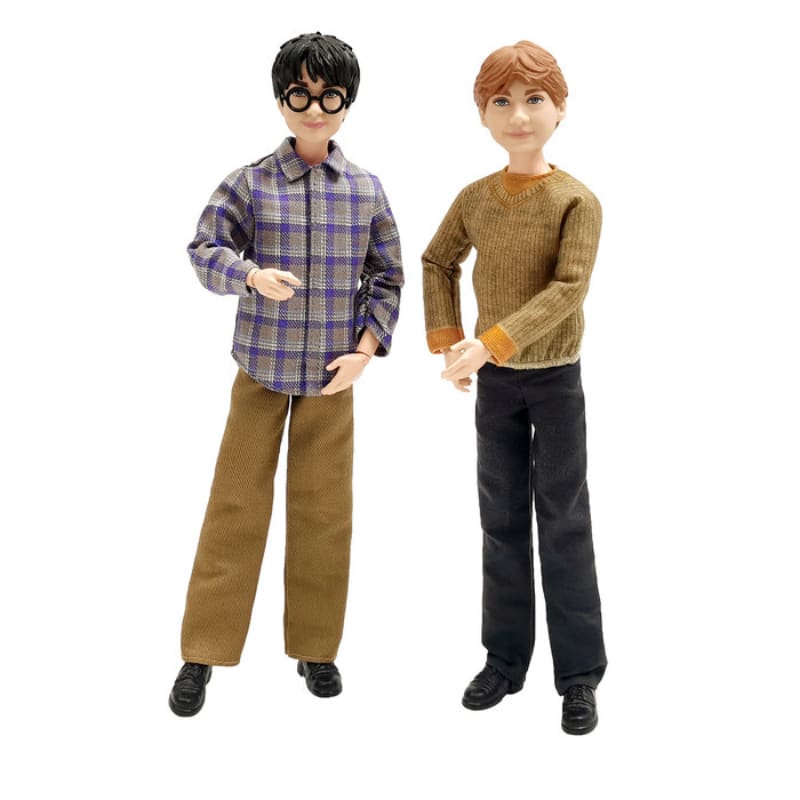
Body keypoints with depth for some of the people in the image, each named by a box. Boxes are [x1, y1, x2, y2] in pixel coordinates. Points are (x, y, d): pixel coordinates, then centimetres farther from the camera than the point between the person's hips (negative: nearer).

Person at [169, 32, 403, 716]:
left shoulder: (367, 191, 2)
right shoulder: (251, 182, -4)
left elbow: (387, 277, 6)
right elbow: (206, 248, -8)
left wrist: (366, 349, -5)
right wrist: (252, 275, -28)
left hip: (333, 375, 2)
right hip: (261, 369, -2)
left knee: (325, 511, 9)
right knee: (237, 505, 3)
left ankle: (315, 646, 25)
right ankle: (203, 652, 15)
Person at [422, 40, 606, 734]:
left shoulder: (577, 200, -12)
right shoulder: (475, 198, 0)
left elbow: (568, 291, -22)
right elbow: (438, 264, 14)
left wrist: (491, 343, -30)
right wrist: (447, 342, 3)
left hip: (556, 380, -4)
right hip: (493, 382, 4)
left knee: (564, 526, 1)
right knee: (502, 523, 10)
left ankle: (580, 675, 11)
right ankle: (505, 660, 21)